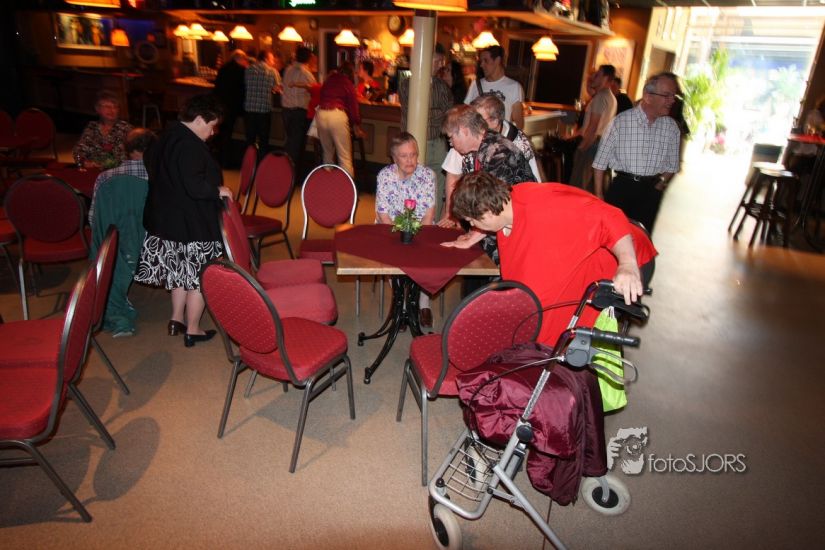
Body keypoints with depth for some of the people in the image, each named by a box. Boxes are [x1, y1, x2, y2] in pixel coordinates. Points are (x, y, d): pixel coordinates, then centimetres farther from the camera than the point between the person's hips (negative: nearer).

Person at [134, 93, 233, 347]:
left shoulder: (166, 137, 8)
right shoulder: (190, 146, -23)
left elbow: (149, 161, 23)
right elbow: (194, 185, -30)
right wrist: (218, 190, -14)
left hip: (165, 219, 10)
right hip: (192, 224, -10)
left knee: (182, 271, 23)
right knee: (198, 277, 5)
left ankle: (177, 319, 34)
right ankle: (192, 330, 16)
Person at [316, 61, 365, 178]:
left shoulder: (328, 80, 18)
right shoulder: (348, 84, 7)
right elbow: (353, 106, 8)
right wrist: (357, 126, 16)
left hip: (321, 114, 5)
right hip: (337, 115, -5)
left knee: (327, 152, 20)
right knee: (345, 157, -3)